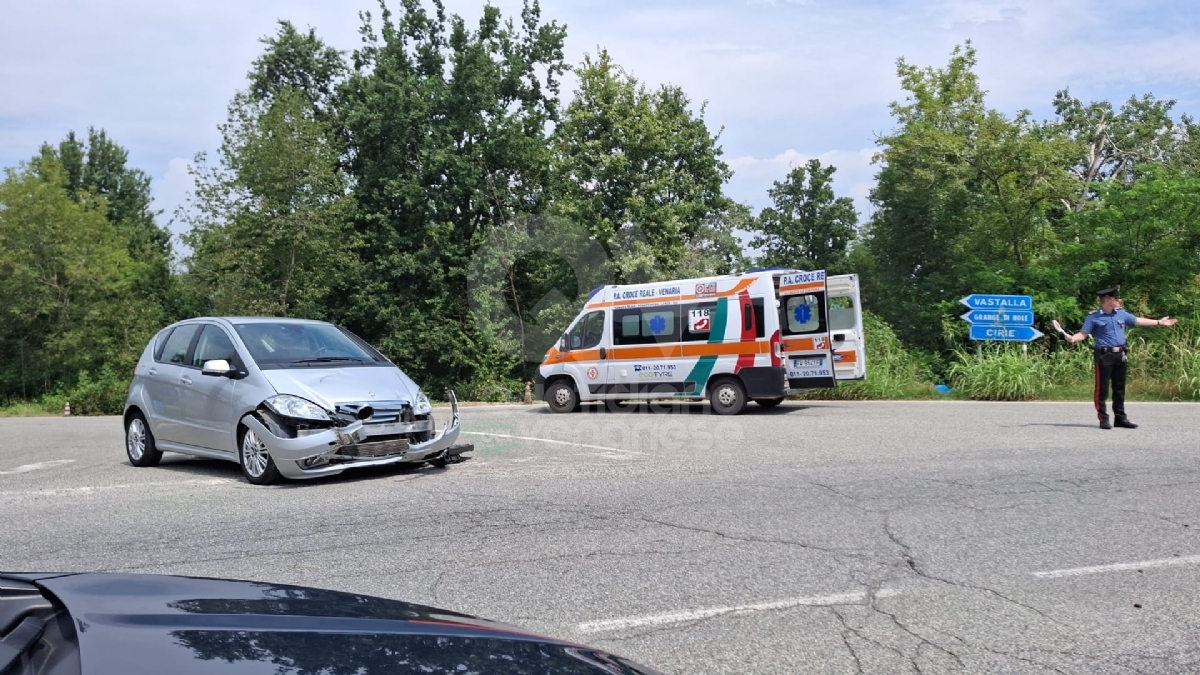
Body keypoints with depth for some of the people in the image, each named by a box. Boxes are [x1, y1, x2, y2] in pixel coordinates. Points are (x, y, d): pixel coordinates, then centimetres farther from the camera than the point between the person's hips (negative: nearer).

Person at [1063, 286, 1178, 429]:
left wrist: (1159, 322, 29)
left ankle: (1120, 418, 21)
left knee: (1119, 389, 12)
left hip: (1121, 355, 6)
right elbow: (1083, 334, -10)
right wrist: (1073, 338, -30)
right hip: (1104, 356, -6)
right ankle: (1103, 419, 3)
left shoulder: (1121, 314, 12)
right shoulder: (1094, 317, -5)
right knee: (1102, 389, -4)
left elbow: (1138, 321, 24)